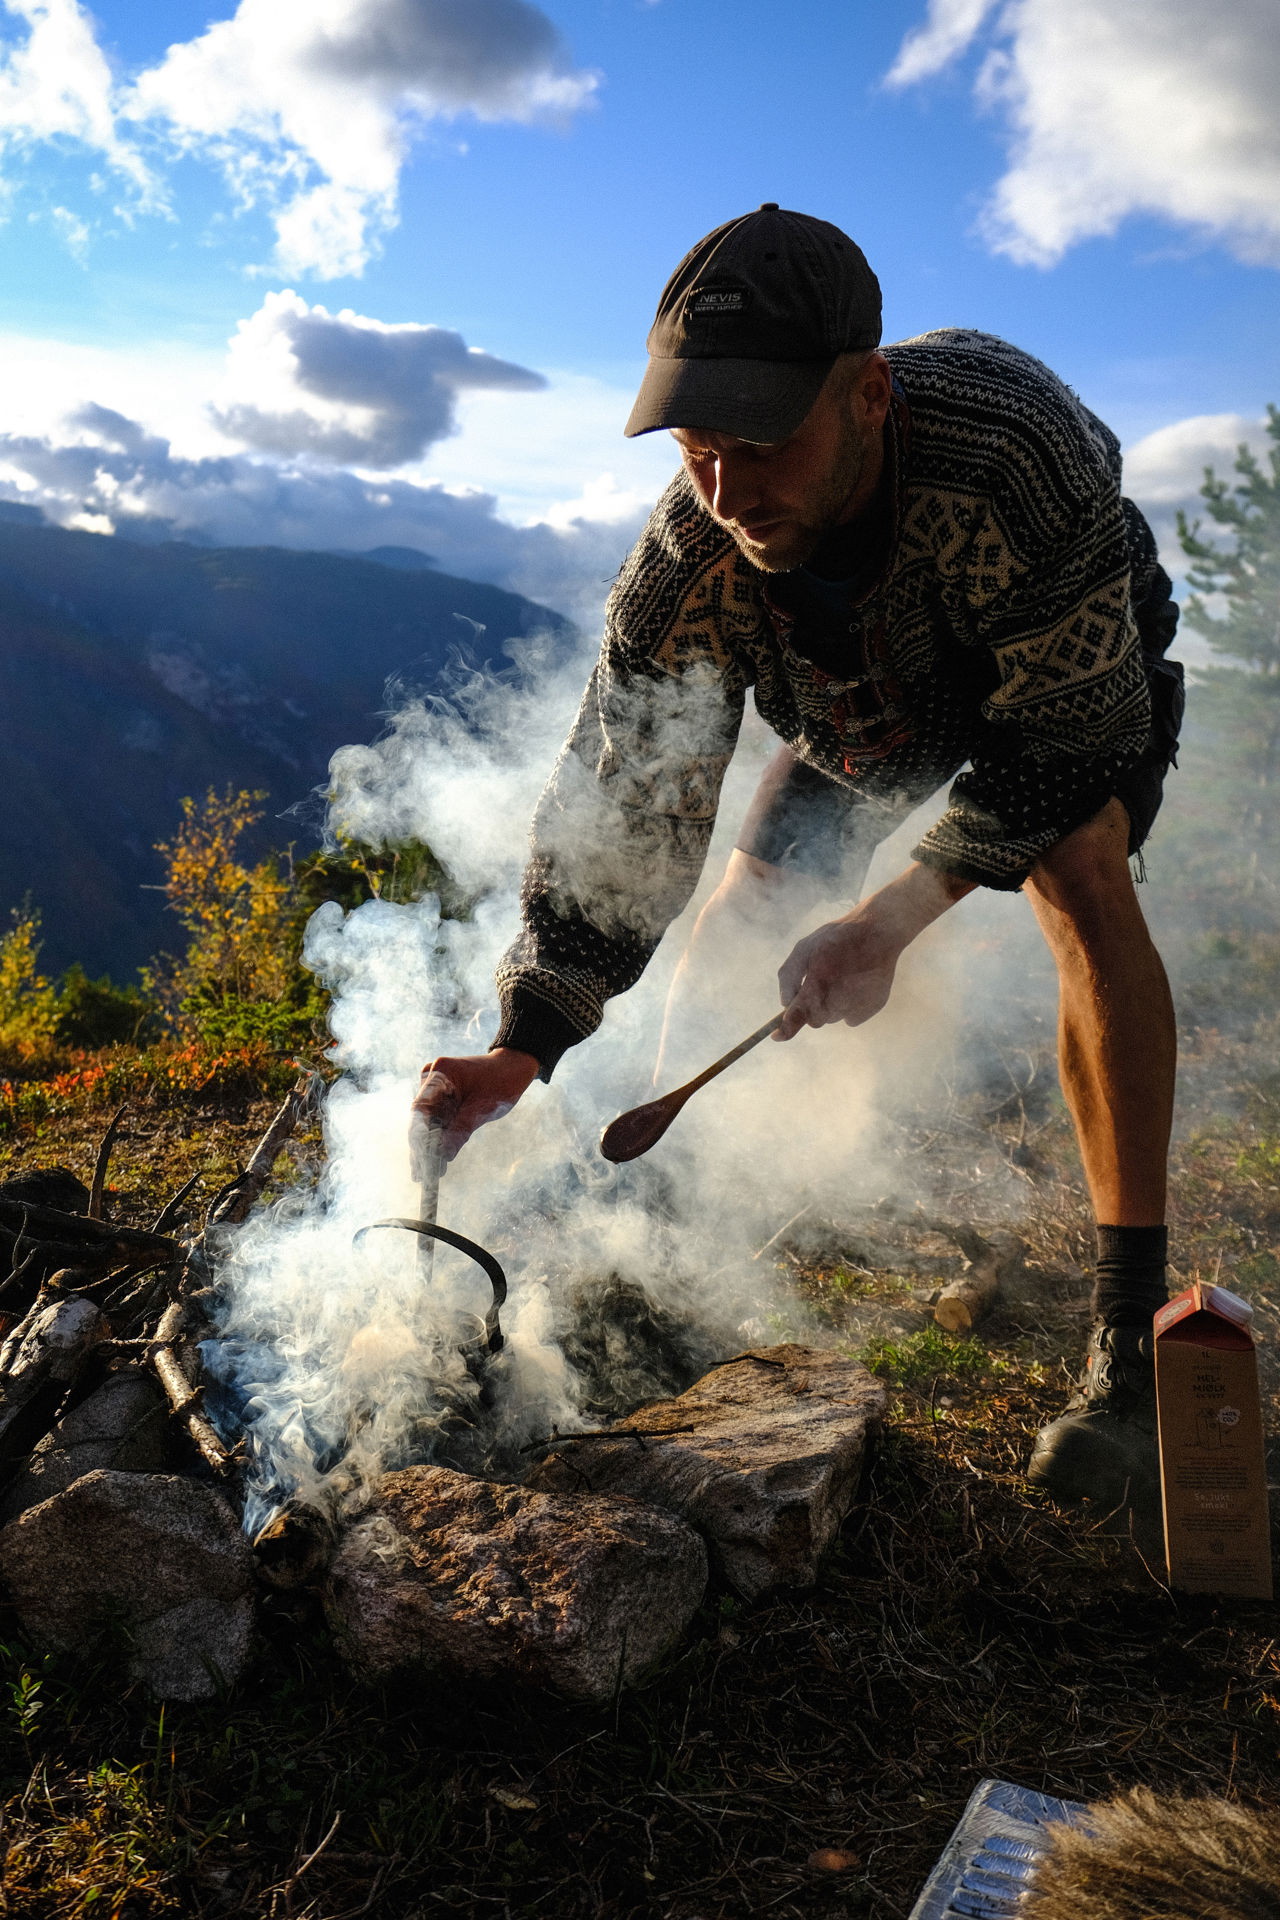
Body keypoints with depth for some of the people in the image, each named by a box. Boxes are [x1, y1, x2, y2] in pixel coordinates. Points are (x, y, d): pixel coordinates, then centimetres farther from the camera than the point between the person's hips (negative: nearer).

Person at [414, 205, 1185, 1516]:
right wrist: (521, 1047, -39)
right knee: (732, 923, -4)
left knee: (1085, 890, -29)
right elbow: (624, 814, -28)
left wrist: (898, 916, -38)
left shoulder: (1014, 444, -44)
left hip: (1073, 672, -3)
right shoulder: (686, 568, -33)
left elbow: (1069, 729, -32)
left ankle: (1131, 1336, -23)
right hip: (860, 708, 4)